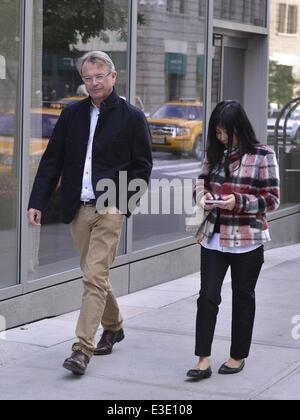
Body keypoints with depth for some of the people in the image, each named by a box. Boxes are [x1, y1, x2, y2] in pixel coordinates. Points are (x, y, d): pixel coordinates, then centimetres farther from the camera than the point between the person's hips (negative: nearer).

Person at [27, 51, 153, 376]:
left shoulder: (131, 117, -1)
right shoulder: (71, 115, 10)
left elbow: (142, 166, 2)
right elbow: (51, 161, 9)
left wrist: (125, 202, -9)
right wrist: (37, 202, 2)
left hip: (110, 209, -5)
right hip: (77, 209, 5)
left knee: (95, 278, -11)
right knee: (93, 275, 15)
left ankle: (83, 349, -11)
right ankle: (113, 326, 37)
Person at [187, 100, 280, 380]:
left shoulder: (262, 156, -7)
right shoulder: (214, 154, 7)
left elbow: (272, 199, -7)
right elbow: (202, 184, 18)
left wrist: (239, 202, -21)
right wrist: (204, 197, -5)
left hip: (247, 240, -3)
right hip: (214, 238, 4)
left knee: (243, 297, 9)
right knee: (208, 296, -4)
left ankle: (238, 357, 23)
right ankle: (204, 360, -2)